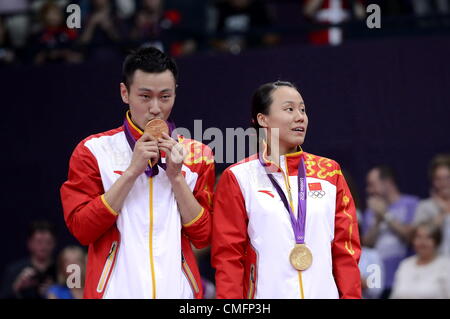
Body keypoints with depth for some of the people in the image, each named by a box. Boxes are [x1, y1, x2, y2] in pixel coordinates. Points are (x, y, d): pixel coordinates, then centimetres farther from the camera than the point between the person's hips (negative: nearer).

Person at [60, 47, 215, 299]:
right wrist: (132, 172, -12)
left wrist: (176, 176, -9)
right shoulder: (93, 150, 1)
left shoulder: (196, 155, 6)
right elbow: (81, 229, -8)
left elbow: (203, 236, 2)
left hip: (178, 288, 2)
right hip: (117, 289, -2)